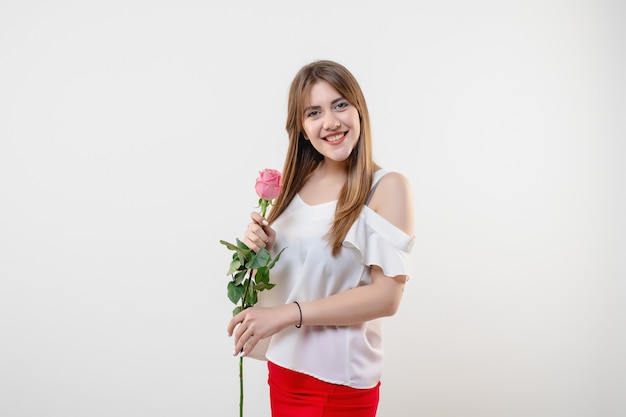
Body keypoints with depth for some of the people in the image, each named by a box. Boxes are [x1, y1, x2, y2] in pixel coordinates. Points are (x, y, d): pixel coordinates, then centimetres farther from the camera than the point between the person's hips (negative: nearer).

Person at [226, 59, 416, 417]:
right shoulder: (297, 183, 3)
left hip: (339, 379, -5)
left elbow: (387, 295, -18)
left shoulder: (387, 187, -12)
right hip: (283, 363, 5)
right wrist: (261, 248, -9)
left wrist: (287, 313, -22)